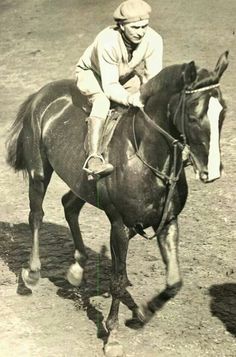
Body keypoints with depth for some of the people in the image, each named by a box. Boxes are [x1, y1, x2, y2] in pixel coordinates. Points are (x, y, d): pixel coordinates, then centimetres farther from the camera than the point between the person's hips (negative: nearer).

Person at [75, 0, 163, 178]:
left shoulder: (154, 40, -27)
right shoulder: (108, 42, -39)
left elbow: (154, 78, -21)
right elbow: (110, 86, -39)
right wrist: (129, 98, -57)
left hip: (125, 76, 5)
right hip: (91, 72, -5)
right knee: (102, 101, -36)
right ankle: (93, 157, -42)